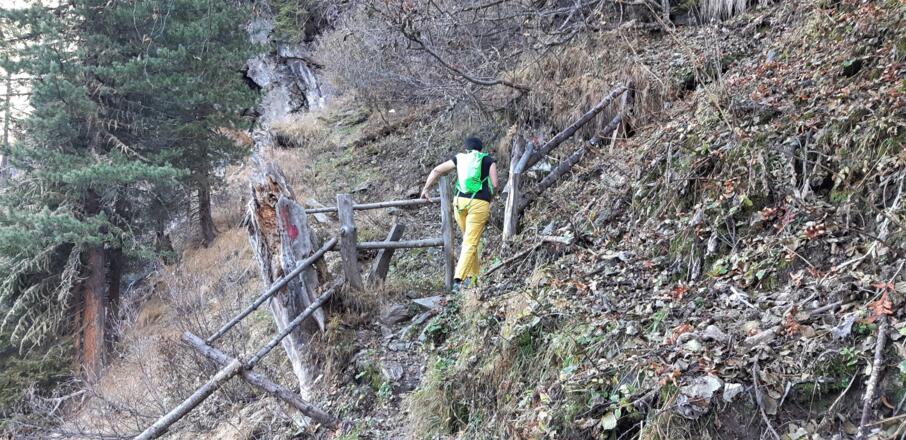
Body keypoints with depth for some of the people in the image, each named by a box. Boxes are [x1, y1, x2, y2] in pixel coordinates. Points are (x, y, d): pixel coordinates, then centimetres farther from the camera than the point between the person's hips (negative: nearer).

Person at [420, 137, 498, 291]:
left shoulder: (459, 158, 17)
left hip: (459, 201, 3)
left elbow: (436, 170, 17)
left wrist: (426, 189, 25)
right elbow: (494, 184, 1)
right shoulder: (489, 160, 11)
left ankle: (474, 275, 23)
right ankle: (458, 279, -17)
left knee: (469, 240, 20)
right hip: (479, 203, -3)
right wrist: (490, 198, 18)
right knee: (470, 243, -6)